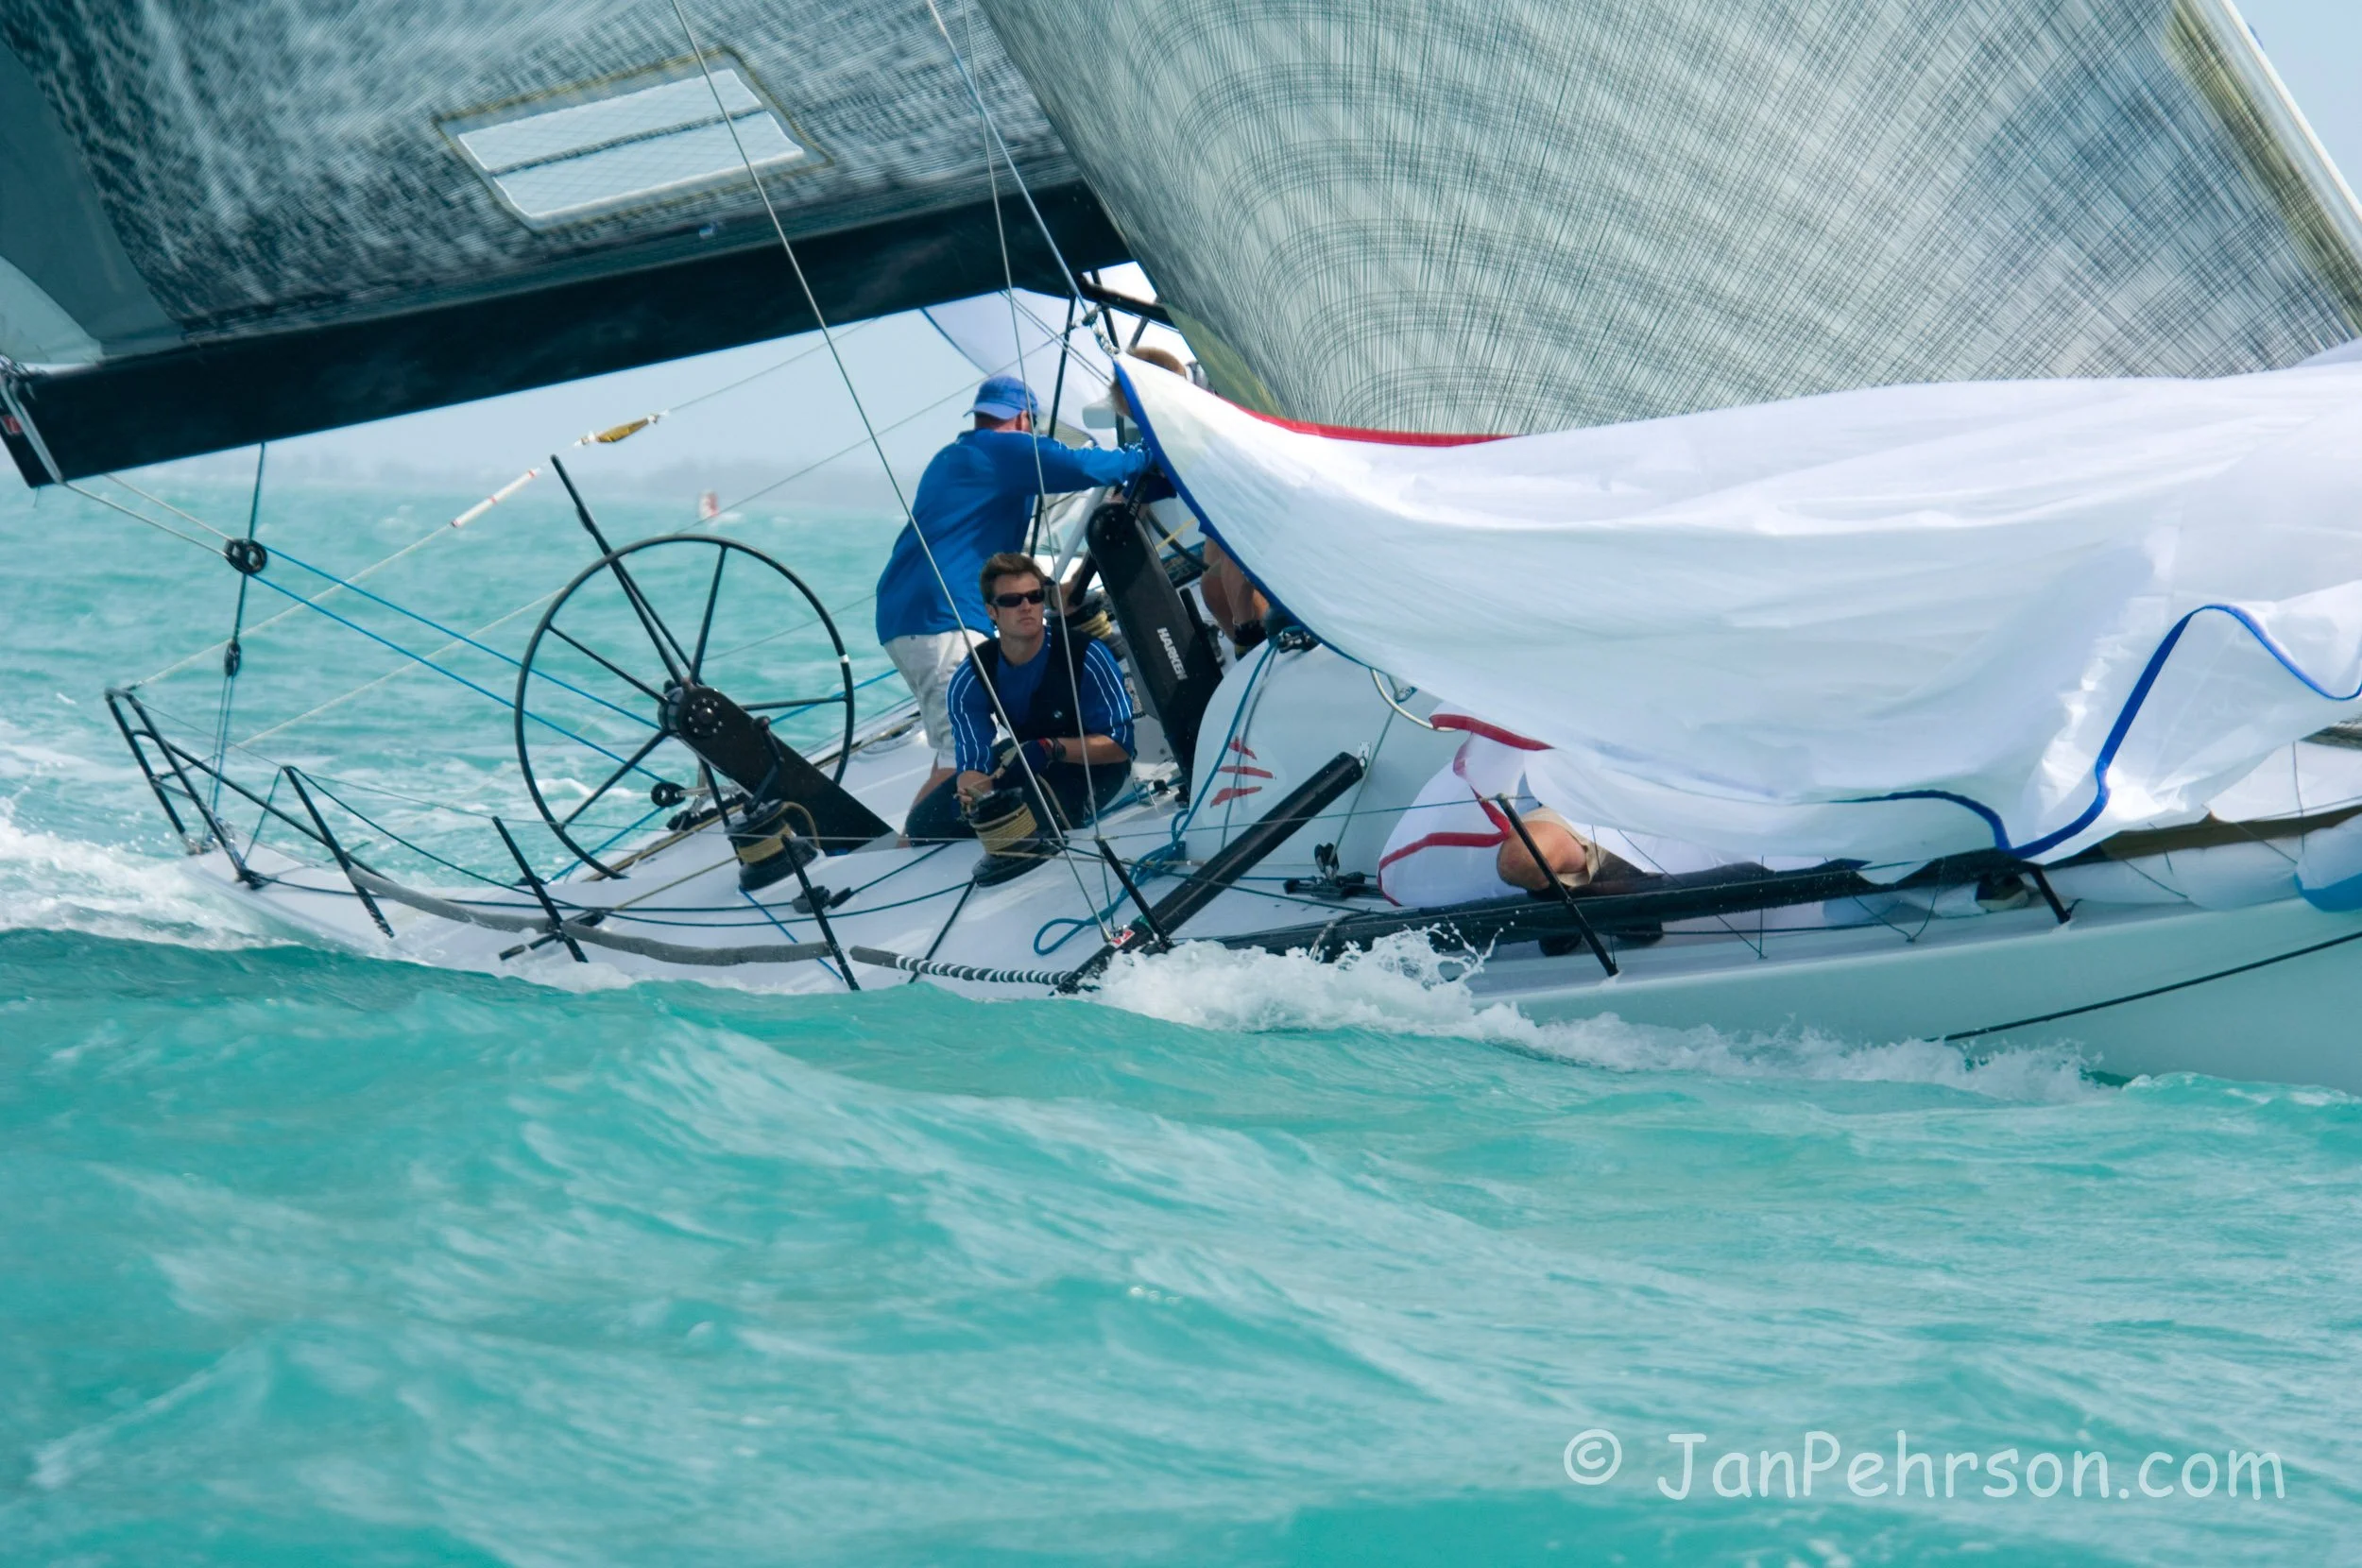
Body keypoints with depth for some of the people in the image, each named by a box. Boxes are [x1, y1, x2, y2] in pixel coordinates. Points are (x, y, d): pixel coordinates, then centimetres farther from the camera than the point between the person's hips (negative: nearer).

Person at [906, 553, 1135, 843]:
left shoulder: (1086, 656, -27)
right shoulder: (970, 679, -17)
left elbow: (1119, 745, -24)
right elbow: (973, 763, -21)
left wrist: (1051, 749, -39)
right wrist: (971, 795, -47)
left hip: (1093, 763, -4)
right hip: (1024, 755, 4)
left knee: (1041, 808, -37)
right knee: (925, 822, -9)